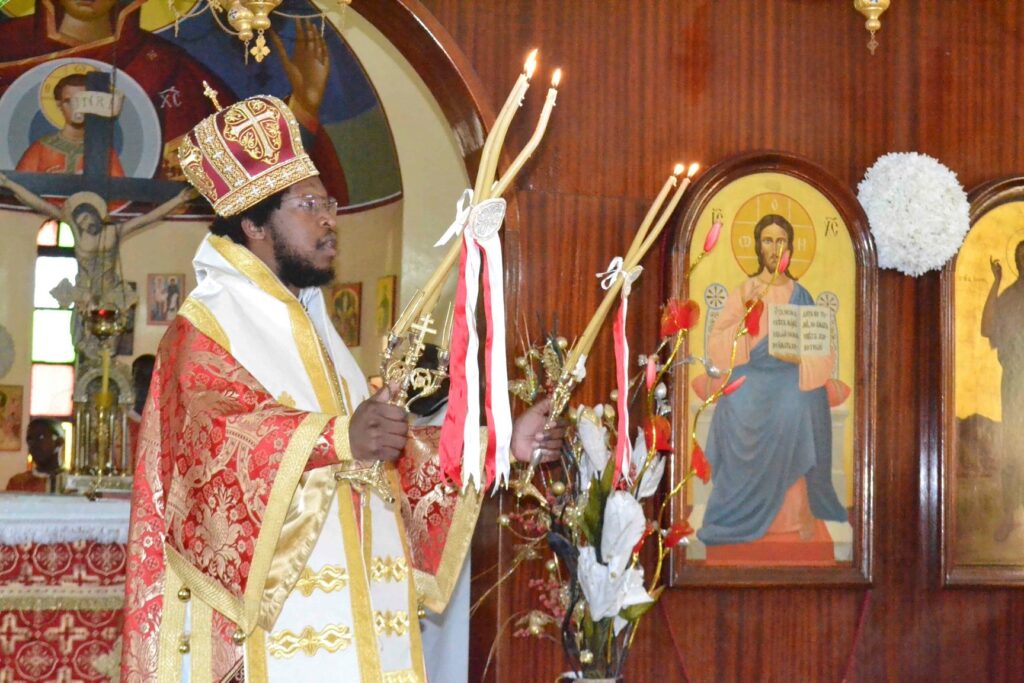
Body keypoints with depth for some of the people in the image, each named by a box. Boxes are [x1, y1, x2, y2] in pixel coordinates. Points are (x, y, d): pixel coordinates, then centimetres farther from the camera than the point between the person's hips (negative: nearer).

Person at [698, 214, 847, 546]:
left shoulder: (800, 296, 7)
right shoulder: (742, 293, 7)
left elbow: (824, 354, 6)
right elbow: (717, 347, -1)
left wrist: (799, 357, -13)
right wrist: (745, 318, -14)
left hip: (790, 388, 0)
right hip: (749, 391, 0)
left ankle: (798, 518, -14)